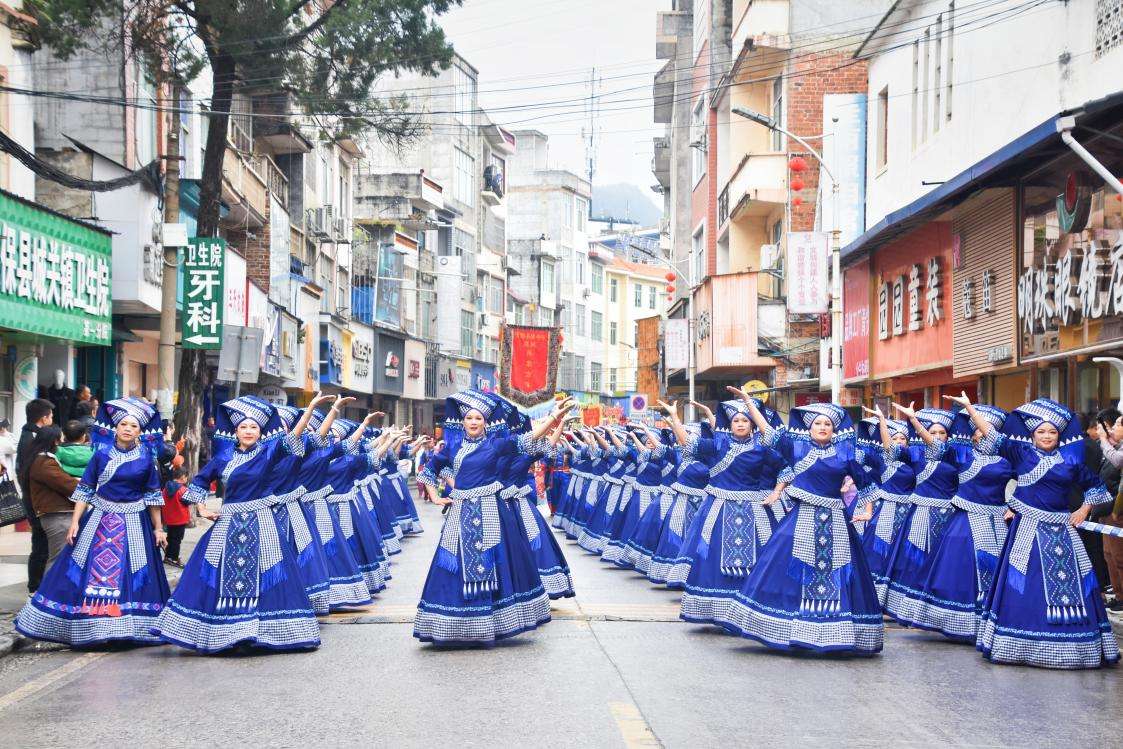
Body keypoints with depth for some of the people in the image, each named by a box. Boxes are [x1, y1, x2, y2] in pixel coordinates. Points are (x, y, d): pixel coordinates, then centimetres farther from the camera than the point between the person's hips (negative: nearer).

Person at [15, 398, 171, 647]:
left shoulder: (146, 459, 1)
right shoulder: (101, 454, 1)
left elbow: (153, 495, 6)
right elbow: (84, 490, 2)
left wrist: (158, 528, 5)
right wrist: (74, 522, -4)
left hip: (134, 523, -1)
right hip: (99, 519, 1)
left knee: (133, 576, -1)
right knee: (88, 572, 2)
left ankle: (129, 629, 9)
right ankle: (87, 629, 11)